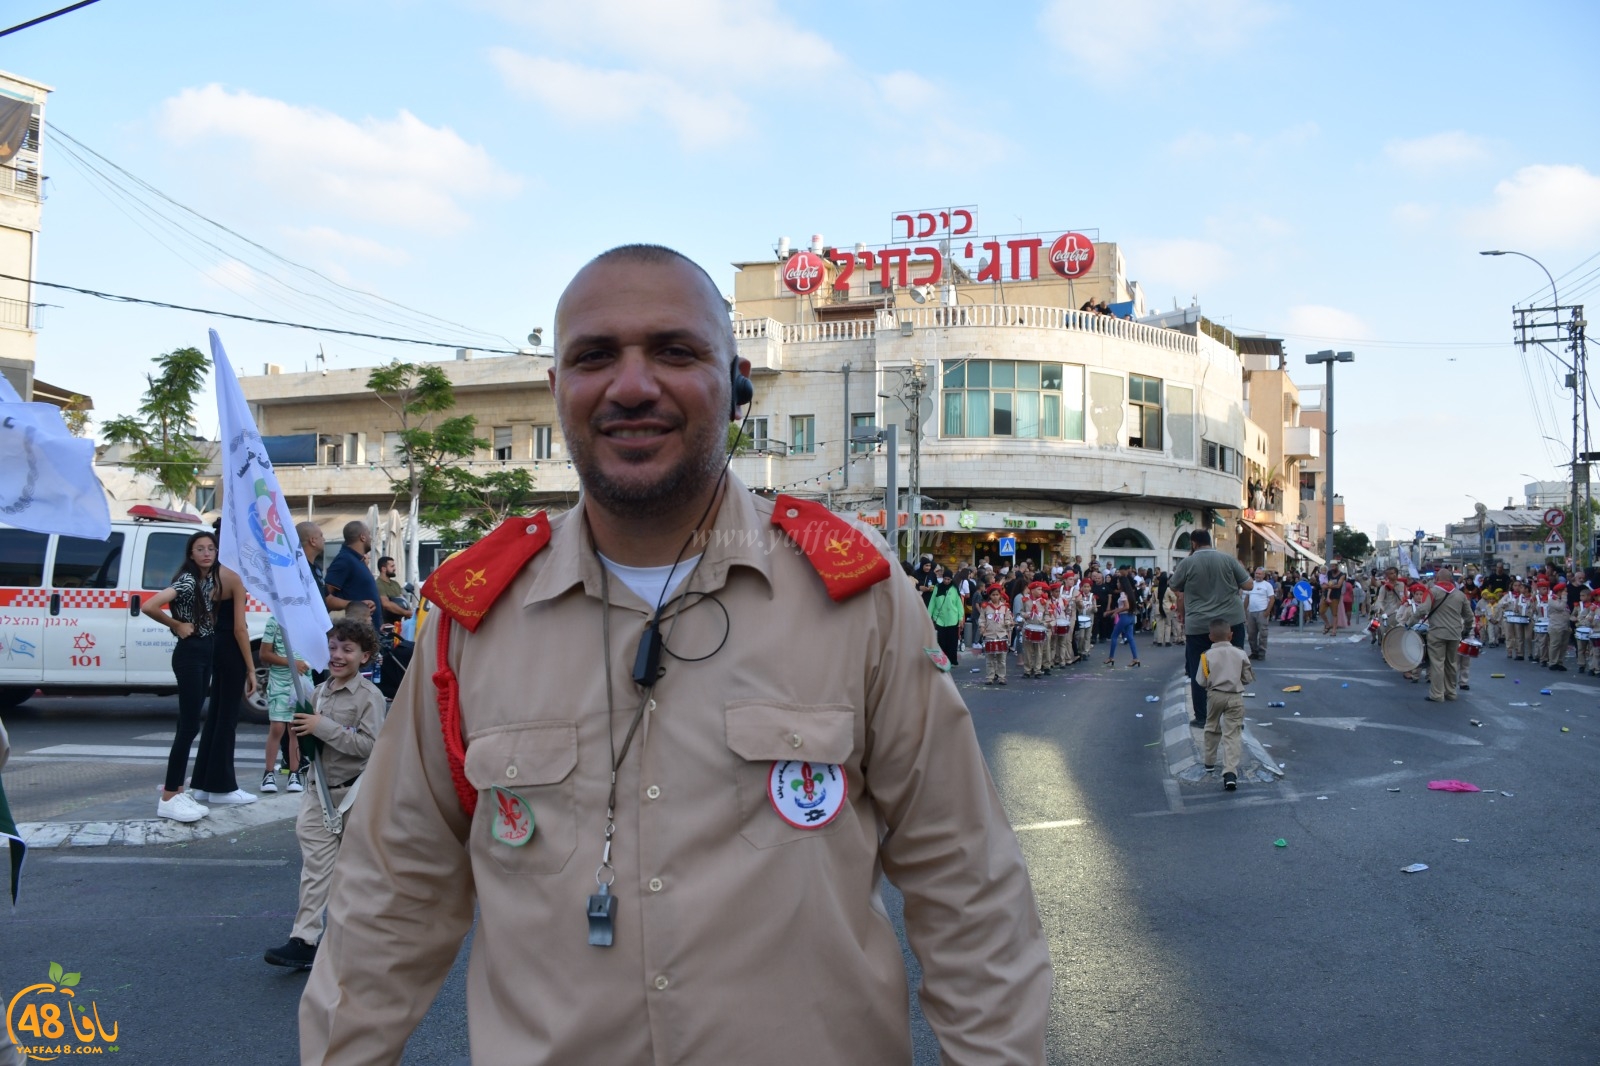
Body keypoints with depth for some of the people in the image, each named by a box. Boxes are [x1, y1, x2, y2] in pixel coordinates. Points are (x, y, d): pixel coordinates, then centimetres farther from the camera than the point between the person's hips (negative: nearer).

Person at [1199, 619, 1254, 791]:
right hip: (1235, 697, -1)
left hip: (1214, 695, 1)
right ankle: (1230, 773, -18)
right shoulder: (1240, 654, -2)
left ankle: (1209, 763, 38)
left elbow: (1202, 681, -3)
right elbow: (1248, 678, 4)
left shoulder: (1207, 655, -5)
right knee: (1232, 735, -4)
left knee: (1212, 729, 23)